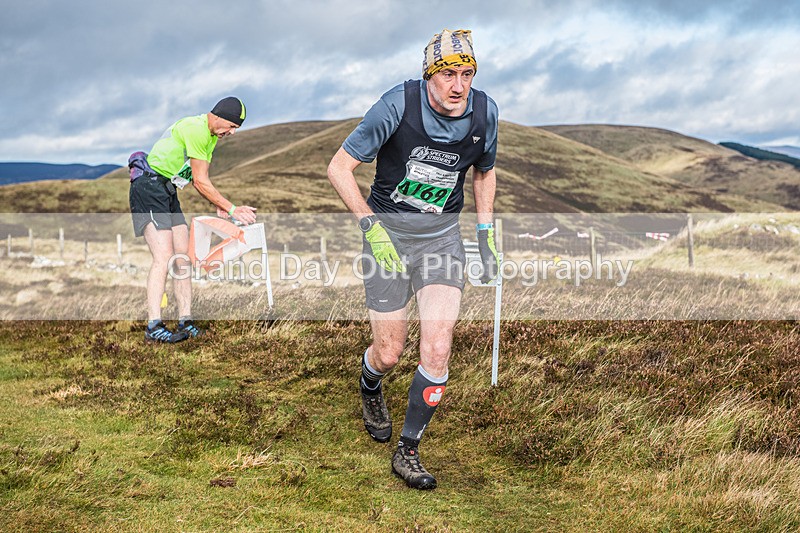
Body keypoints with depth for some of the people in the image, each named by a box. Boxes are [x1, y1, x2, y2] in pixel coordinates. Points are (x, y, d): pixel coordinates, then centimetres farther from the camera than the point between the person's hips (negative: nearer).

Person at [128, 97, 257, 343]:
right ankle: (154, 327, -20)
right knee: (164, 257, -18)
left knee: (184, 256, 3)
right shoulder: (196, 129, -19)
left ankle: (185, 322, 6)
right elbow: (201, 182, -19)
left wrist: (219, 205, 0)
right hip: (148, 189, -10)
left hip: (168, 193, 10)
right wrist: (232, 209, -14)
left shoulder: (211, 136, 14)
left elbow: (199, 180, 15)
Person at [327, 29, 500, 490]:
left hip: (443, 233, 3)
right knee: (389, 354, 4)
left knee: (438, 350, -11)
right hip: (389, 231, -2)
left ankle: (408, 451, 9)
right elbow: (339, 167, -12)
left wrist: (487, 234, 7)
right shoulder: (398, 105, -19)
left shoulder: (484, 112, -7)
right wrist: (371, 226, -20)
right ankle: (370, 391, 43)